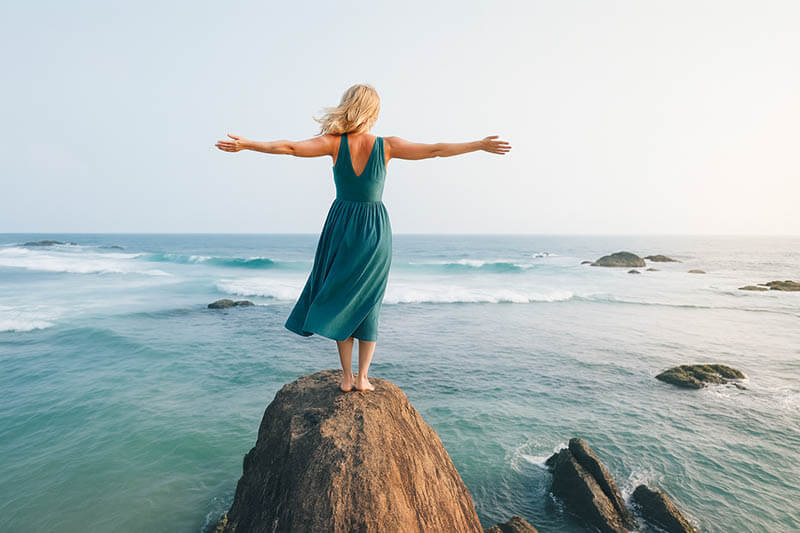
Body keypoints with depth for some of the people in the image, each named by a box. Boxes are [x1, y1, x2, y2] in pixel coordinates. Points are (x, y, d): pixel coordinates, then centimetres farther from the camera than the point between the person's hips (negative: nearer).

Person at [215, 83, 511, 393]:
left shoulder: (335, 142, -6)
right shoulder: (386, 146, -5)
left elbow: (289, 147, -9)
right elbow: (435, 150, -2)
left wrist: (245, 144, 2)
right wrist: (481, 145, 6)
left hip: (342, 227, 0)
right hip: (376, 230, 0)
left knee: (340, 299, 11)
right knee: (368, 302, 11)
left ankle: (346, 377, 15)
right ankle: (362, 377, 15)